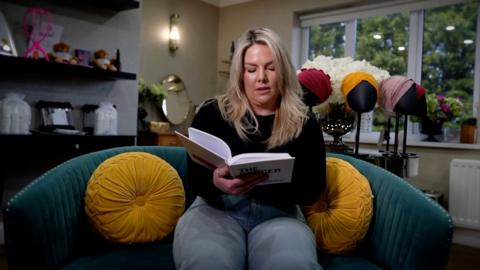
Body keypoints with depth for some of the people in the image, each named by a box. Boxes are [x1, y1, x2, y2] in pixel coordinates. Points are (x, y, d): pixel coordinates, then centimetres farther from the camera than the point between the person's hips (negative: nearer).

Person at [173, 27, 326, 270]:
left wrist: (270, 181, -21)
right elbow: (194, 177, 1)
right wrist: (215, 182, -25)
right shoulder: (212, 113, 5)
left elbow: (312, 189, 1)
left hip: (278, 214, 1)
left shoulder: (304, 123, 7)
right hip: (218, 208, 0)